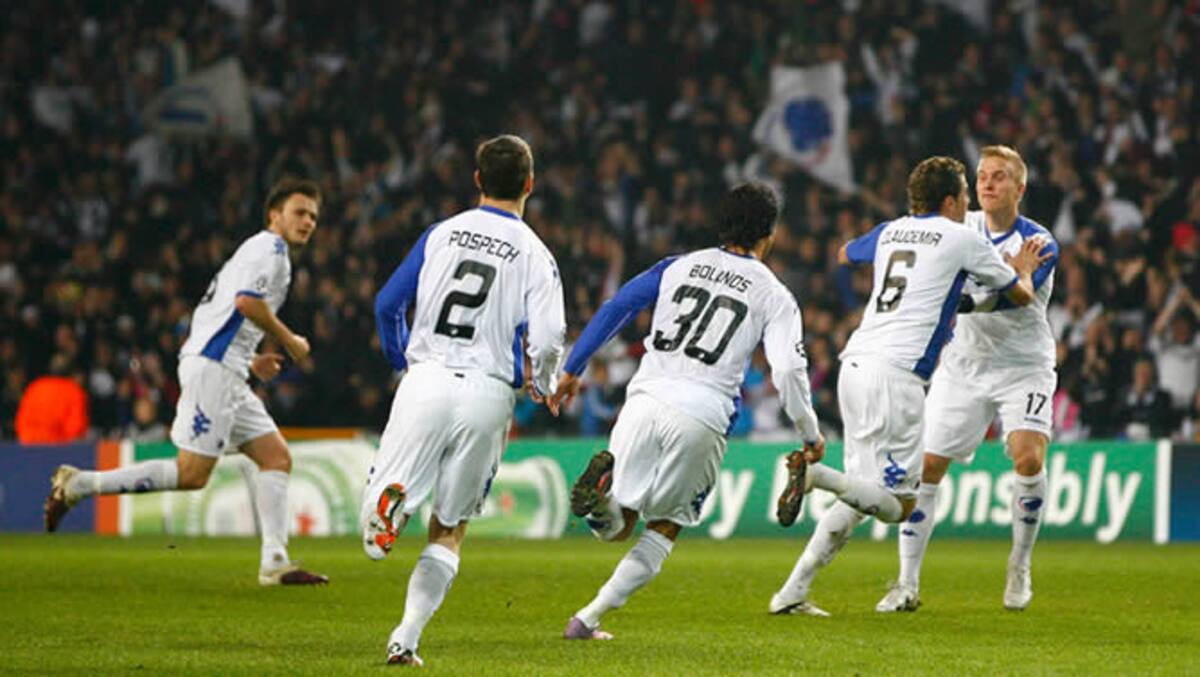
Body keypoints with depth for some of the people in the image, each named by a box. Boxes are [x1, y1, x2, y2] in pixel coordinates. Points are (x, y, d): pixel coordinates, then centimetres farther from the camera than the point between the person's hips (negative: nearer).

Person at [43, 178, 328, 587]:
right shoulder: (269, 247, -3)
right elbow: (247, 301, -20)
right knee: (192, 473, -13)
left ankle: (275, 563, -4)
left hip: (228, 376, 11)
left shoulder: (257, 251, 27)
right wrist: (289, 341, -8)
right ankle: (78, 484, -8)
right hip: (212, 366, -11)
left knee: (277, 458, 3)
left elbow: (210, 314, 27)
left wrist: (250, 362, 22)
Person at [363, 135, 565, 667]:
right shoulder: (535, 255, 1)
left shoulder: (442, 233, 8)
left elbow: (387, 304, 9)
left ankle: (390, 498, -35)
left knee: (378, 494, 4)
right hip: (488, 394, 0)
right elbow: (546, 340, -8)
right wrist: (543, 387, 13)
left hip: (427, 381, 0)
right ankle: (405, 639, -2)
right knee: (449, 530, 10)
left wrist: (402, 362, 25)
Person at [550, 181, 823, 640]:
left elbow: (616, 309, 5)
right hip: (702, 419, -2)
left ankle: (607, 483, -24)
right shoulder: (774, 296, 7)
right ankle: (589, 618, 3)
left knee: (616, 526, 12)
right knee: (665, 528, 16)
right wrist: (810, 434, 9)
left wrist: (572, 370, 8)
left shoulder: (679, 267, 14)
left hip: (646, 400, 2)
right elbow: (788, 372, -4)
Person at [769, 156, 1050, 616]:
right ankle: (814, 474, -28)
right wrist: (1022, 271, 37)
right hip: (896, 373, -7)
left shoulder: (890, 231, 19)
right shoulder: (962, 239, 3)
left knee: (860, 497, 13)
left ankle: (793, 592, 5)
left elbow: (845, 254, 42)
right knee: (898, 504, -7)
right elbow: (1021, 296, 15)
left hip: (855, 363, 7)